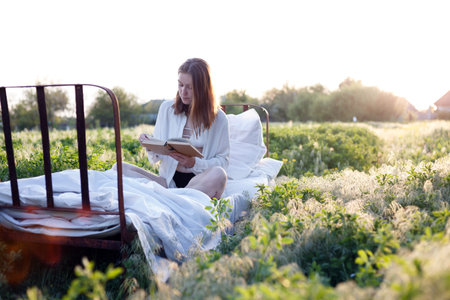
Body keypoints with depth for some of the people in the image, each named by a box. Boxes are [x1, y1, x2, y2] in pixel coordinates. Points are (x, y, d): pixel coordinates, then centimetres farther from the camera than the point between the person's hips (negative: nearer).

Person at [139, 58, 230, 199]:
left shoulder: (218, 118, 1)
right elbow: (156, 155, 12)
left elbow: (223, 160, -2)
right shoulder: (166, 108, 8)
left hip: (199, 181, -1)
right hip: (169, 178, 2)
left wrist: (194, 163, -19)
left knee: (218, 174, -38)